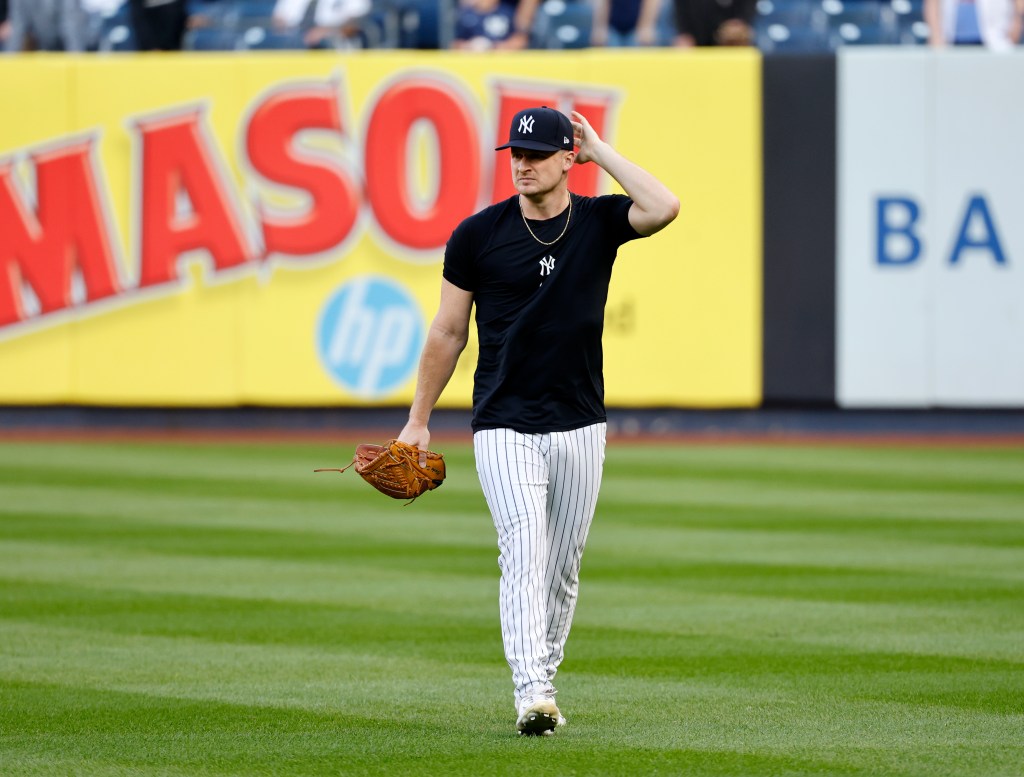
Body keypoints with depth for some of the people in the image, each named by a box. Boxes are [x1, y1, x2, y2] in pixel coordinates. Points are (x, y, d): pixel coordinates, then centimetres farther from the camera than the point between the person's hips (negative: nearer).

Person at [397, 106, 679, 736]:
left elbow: (664, 208, -21)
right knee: (524, 554, -16)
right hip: (504, 427, -2)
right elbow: (448, 332, 5)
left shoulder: (599, 221, 1)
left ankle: (545, 683, 24)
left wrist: (601, 152, -11)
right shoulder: (478, 234, -1)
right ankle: (531, 697, -24)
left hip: (580, 425, 2)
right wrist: (418, 421, 6)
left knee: (563, 567, 10)